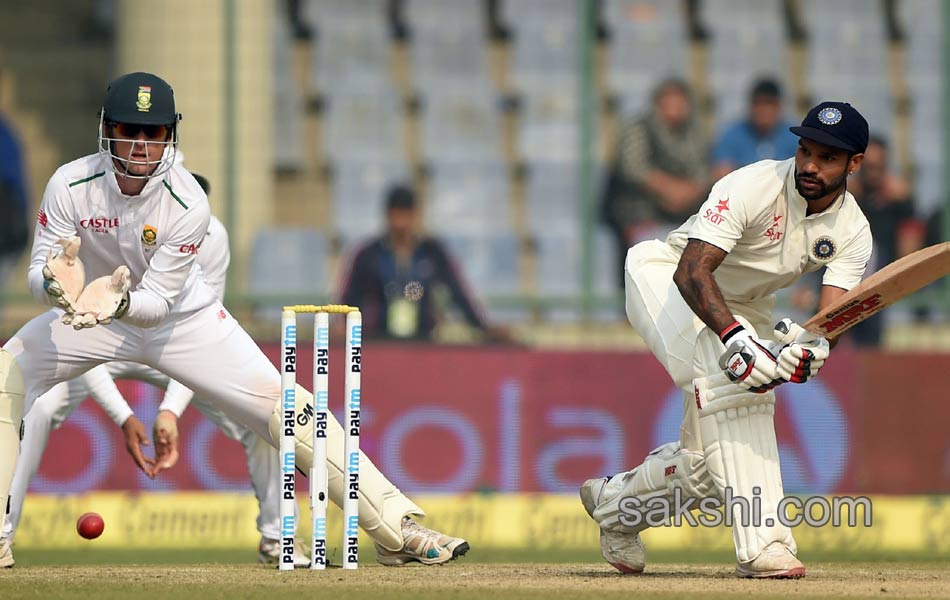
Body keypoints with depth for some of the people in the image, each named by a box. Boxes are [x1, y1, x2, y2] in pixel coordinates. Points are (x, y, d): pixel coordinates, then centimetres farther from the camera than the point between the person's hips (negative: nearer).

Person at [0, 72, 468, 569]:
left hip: (181, 318, -1)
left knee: (282, 405, -13)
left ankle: (396, 528, -8)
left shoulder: (189, 203, -25)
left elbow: (157, 301, -25)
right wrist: (55, 280, -44)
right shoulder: (71, 184, -22)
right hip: (86, 311, 1)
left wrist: (119, 301, -48)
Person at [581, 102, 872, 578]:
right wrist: (734, 337, -53)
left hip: (742, 309, 6)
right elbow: (692, 271, -38)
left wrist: (813, 347, -49)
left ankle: (617, 501, 30)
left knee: (707, 465, -2)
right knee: (725, 372, -35)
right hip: (665, 277, -6)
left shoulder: (852, 233, -13)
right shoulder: (755, 186, -29)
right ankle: (761, 544, -39)